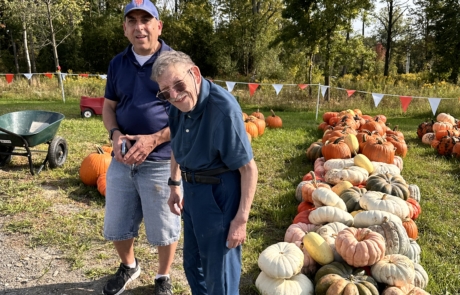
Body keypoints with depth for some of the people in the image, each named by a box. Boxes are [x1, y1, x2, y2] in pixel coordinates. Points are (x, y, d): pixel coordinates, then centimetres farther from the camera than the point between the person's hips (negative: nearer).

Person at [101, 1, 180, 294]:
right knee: (116, 225, 18)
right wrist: (115, 134, -8)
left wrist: (154, 140, -20)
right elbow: (109, 106, 13)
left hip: (161, 162, -4)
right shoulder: (118, 63, 7)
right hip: (122, 160, 5)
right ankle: (129, 266, 47)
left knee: (163, 228, 10)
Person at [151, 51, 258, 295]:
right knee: (193, 263, 25)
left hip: (220, 193, -7)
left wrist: (241, 219, -21)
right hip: (191, 189, 8)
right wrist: (175, 187, 17)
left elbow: (249, 168, -23)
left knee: (220, 274, 8)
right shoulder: (178, 105, -4)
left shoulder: (224, 109, -27)